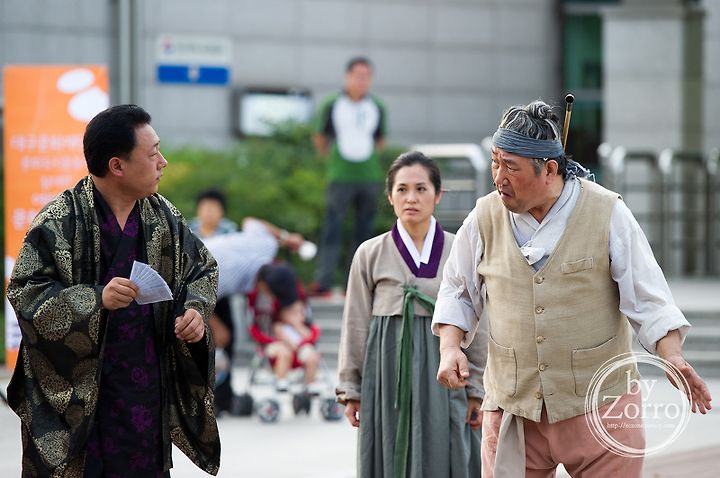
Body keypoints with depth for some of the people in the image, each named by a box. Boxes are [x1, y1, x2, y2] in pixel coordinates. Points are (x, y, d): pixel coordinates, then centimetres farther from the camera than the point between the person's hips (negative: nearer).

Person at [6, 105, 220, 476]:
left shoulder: (164, 217, 4)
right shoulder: (59, 222, -13)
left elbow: (203, 268, 16)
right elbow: (24, 292, -14)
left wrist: (195, 308, -5)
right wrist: (96, 300, -26)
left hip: (146, 387, 4)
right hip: (74, 390, -4)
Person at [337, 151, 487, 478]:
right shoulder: (370, 254, 3)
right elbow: (356, 326, 6)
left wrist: (477, 389, 3)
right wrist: (350, 389, 5)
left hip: (444, 374, 0)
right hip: (388, 370, 0)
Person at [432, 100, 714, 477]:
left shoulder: (607, 213, -5)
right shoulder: (485, 217, 2)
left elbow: (649, 300, -2)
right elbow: (458, 293, 16)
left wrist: (672, 357, -17)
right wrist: (450, 348, -1)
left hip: (598, 407, -2)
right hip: (512, 413, 2)